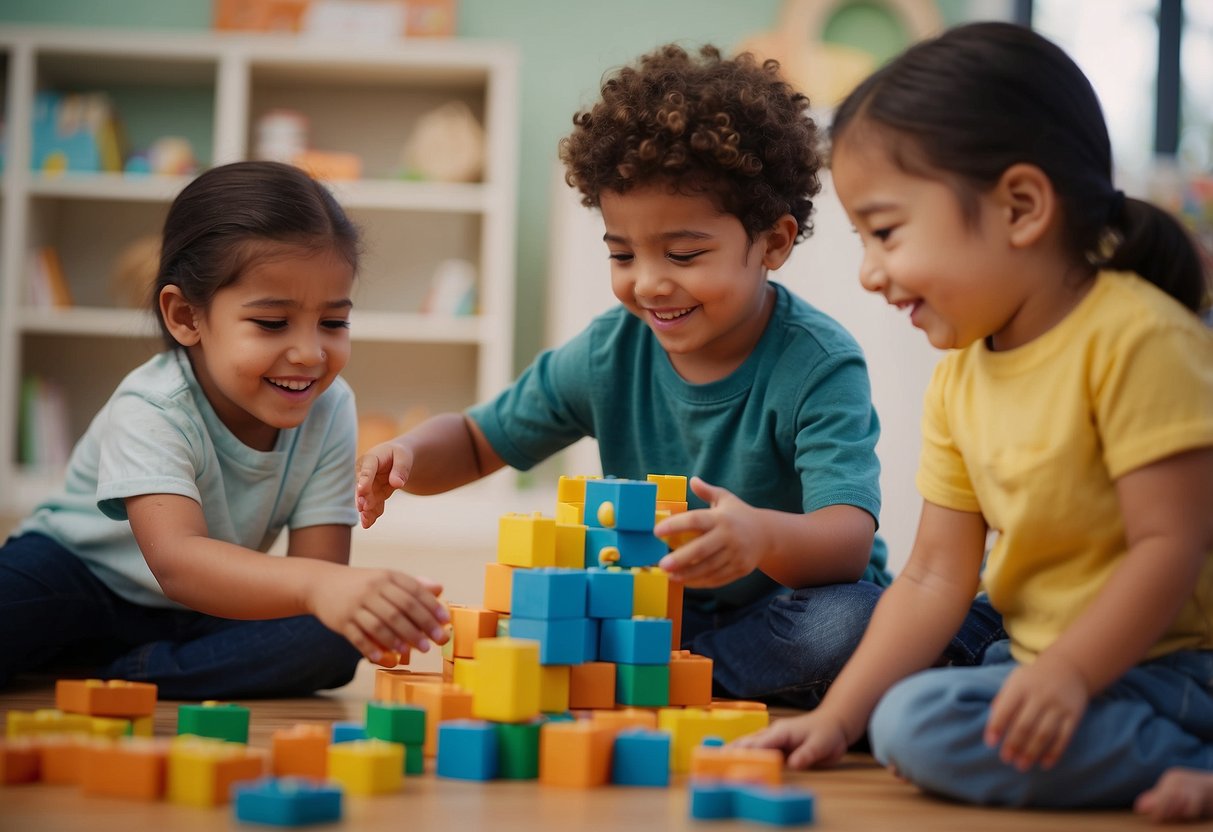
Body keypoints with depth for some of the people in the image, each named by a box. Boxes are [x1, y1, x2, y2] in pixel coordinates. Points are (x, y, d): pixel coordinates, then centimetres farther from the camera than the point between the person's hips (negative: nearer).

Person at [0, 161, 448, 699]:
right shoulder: (151, 412, -29)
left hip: (207, 612, 6)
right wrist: (315, 584, -64)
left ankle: (104, 674, -22)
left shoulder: (329, 410, -14)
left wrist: (361, 602, -42)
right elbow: (177, 561, -47)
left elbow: (318, 561, -18)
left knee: (332, 642, -27)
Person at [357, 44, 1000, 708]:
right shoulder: (607, 354, -5)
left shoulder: (818, 366, -20)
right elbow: (477, 441, 8)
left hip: (793, 608, -2)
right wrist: (409, 455, -17)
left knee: (854, 618, -36)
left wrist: (761, 536, -57)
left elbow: (848, 539, -33)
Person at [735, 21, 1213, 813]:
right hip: (1037, 658, 9)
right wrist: (837, 716, -2)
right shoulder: (959, 376, 8)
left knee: (920, 725, -25)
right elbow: (934, 577, 6)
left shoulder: (1138, 336, -18)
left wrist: (1064, 674, -31)